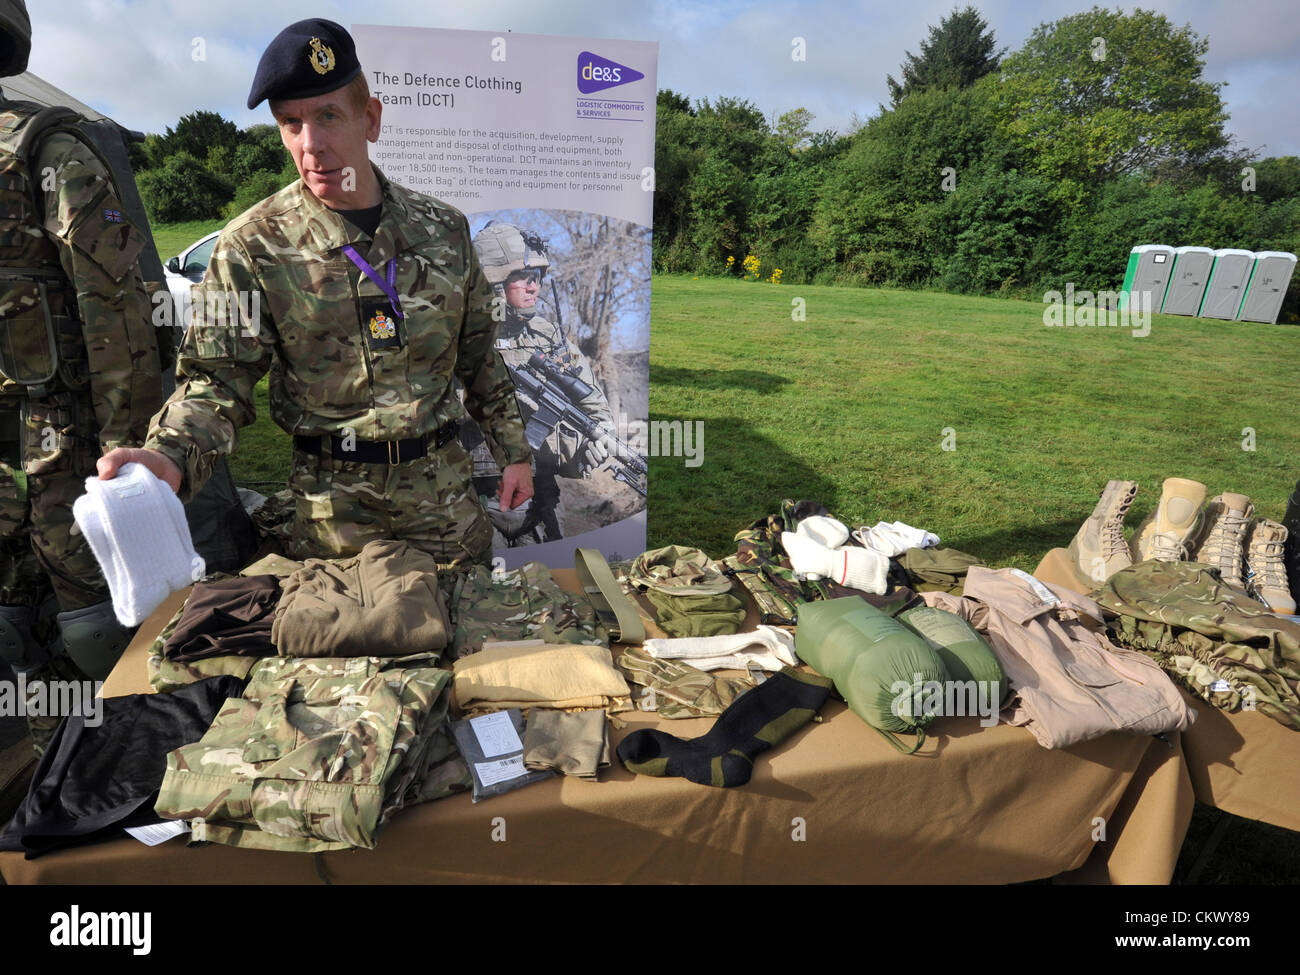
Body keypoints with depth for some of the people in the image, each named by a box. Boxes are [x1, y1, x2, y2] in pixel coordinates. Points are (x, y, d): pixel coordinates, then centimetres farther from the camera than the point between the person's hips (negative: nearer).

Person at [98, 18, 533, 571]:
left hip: (445, 489, 3)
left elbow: (478, 356, 9)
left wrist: (512, 451, 10)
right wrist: (171, 456, -27)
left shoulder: (442, 229, 3)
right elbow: (219, 377, -7)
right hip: (332, 500, -2)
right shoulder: (252, 245, -6)